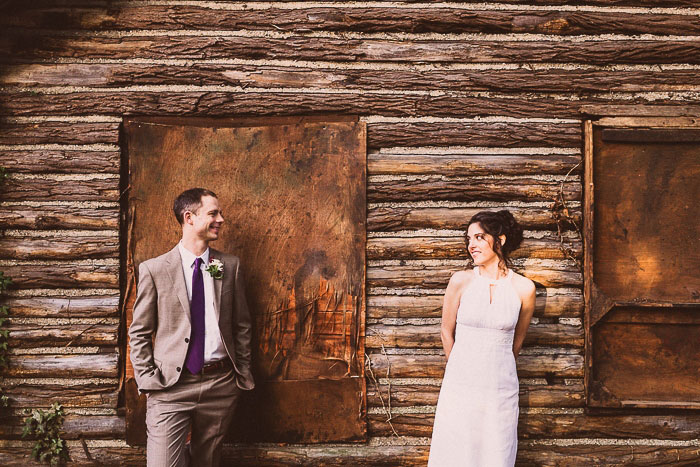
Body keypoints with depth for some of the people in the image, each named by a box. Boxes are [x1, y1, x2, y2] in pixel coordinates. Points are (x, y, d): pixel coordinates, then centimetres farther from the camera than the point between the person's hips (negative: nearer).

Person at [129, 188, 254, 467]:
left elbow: (242, 325, 11)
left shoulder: (230, 266, 6)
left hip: (221, 384, 3)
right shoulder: (154, 269, -3)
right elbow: (139, 333, 2)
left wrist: (243, 373, 8)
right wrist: (147, 381, -4)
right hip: (171, 386, -2)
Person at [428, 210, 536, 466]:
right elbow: (447, 331, 6)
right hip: (461, 385, 0)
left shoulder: (524, 288, -4)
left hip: (501, 386, 0)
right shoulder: (461, 281, -5)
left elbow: (517, 339, 11)